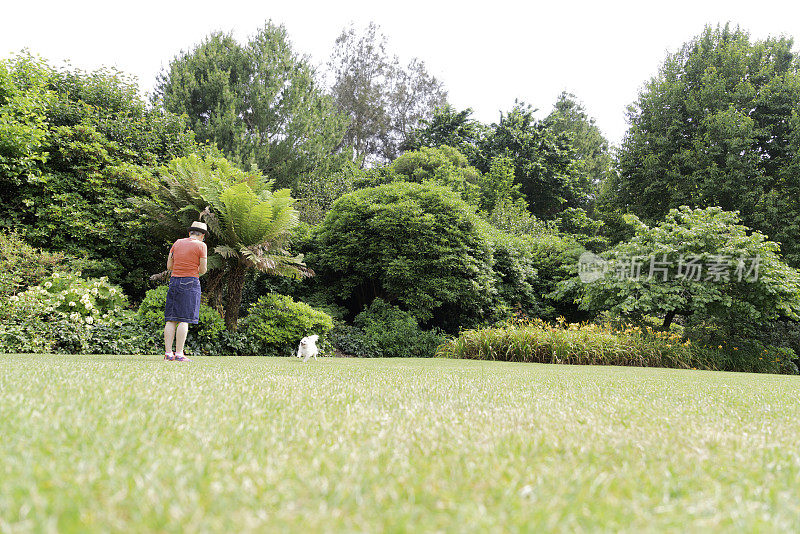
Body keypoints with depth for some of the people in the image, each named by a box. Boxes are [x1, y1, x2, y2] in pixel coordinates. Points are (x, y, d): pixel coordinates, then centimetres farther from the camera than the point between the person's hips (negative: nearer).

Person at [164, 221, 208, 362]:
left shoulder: (177, 243, 12)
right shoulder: (201, 246, -2)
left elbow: (169, 266, 13)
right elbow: (203, 270, -4)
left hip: (174, 281, 5)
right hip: (190, 282, -5)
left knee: (171, 319, 5)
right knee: (184, 320, -5)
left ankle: (168, 353, 4)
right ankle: (179, 354, -8)